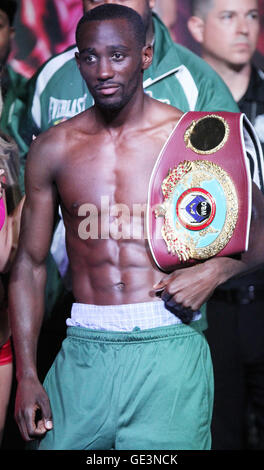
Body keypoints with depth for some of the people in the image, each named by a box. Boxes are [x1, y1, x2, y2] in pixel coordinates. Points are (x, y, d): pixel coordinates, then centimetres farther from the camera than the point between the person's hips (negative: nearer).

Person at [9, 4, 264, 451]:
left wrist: (214, 271, -10)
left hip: (170, 348, -2)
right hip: (84, 351, 2)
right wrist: (26, 375, 3)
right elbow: (29, 264, 9)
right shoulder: (52, 149, 6)